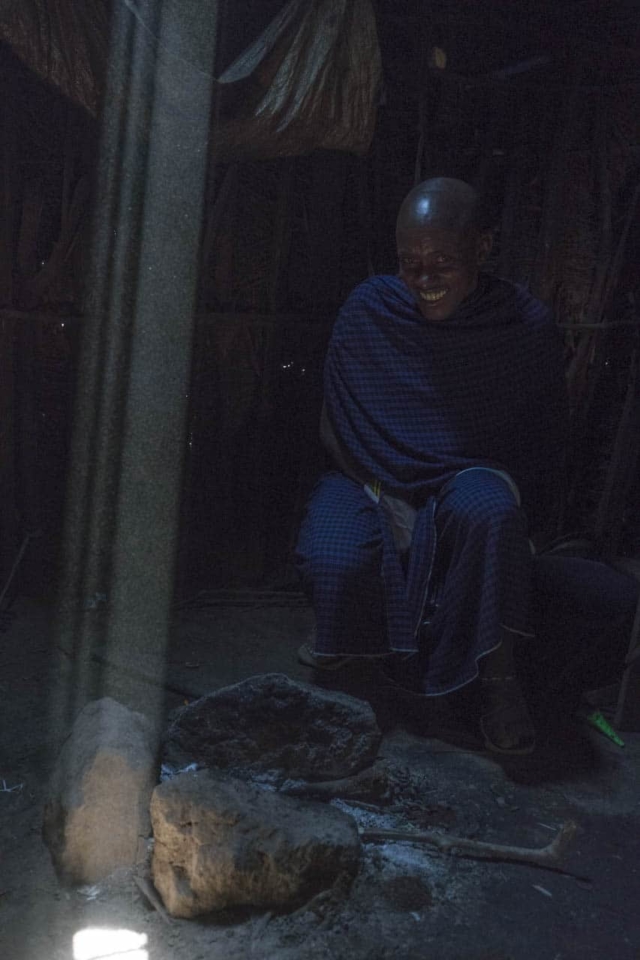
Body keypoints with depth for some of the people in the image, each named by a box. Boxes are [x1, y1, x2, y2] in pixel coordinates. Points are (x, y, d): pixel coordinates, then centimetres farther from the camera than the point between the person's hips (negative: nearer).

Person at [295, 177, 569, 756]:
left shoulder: (527, 327, -8)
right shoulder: (368, 312, -6)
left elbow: (543, 447, 2)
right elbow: (336, 426, 0)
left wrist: (506, 522, -13)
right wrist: (386, 505, -13)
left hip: (469, 481, -1)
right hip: (372, 482, 1)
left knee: (488, 509, -38)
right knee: (334, 560, -31)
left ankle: (498, 675, -19)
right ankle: (350, 638, 7)